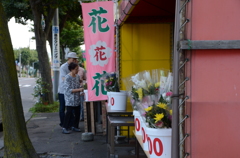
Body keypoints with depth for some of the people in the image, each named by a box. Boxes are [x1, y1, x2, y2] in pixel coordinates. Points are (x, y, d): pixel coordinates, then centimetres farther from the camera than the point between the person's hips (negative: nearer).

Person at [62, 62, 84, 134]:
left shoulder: (77, 76, 7)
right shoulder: (68, 77, -15)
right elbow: (68, 90, -19)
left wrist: (81, 90, 4)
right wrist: (79, 90, -23)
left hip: (77, 98, 7)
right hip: (70, 99, -7)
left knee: (77, 112, 9)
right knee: (69, 112, -9)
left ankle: (75, 126, 23)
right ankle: (64, 128, -2)